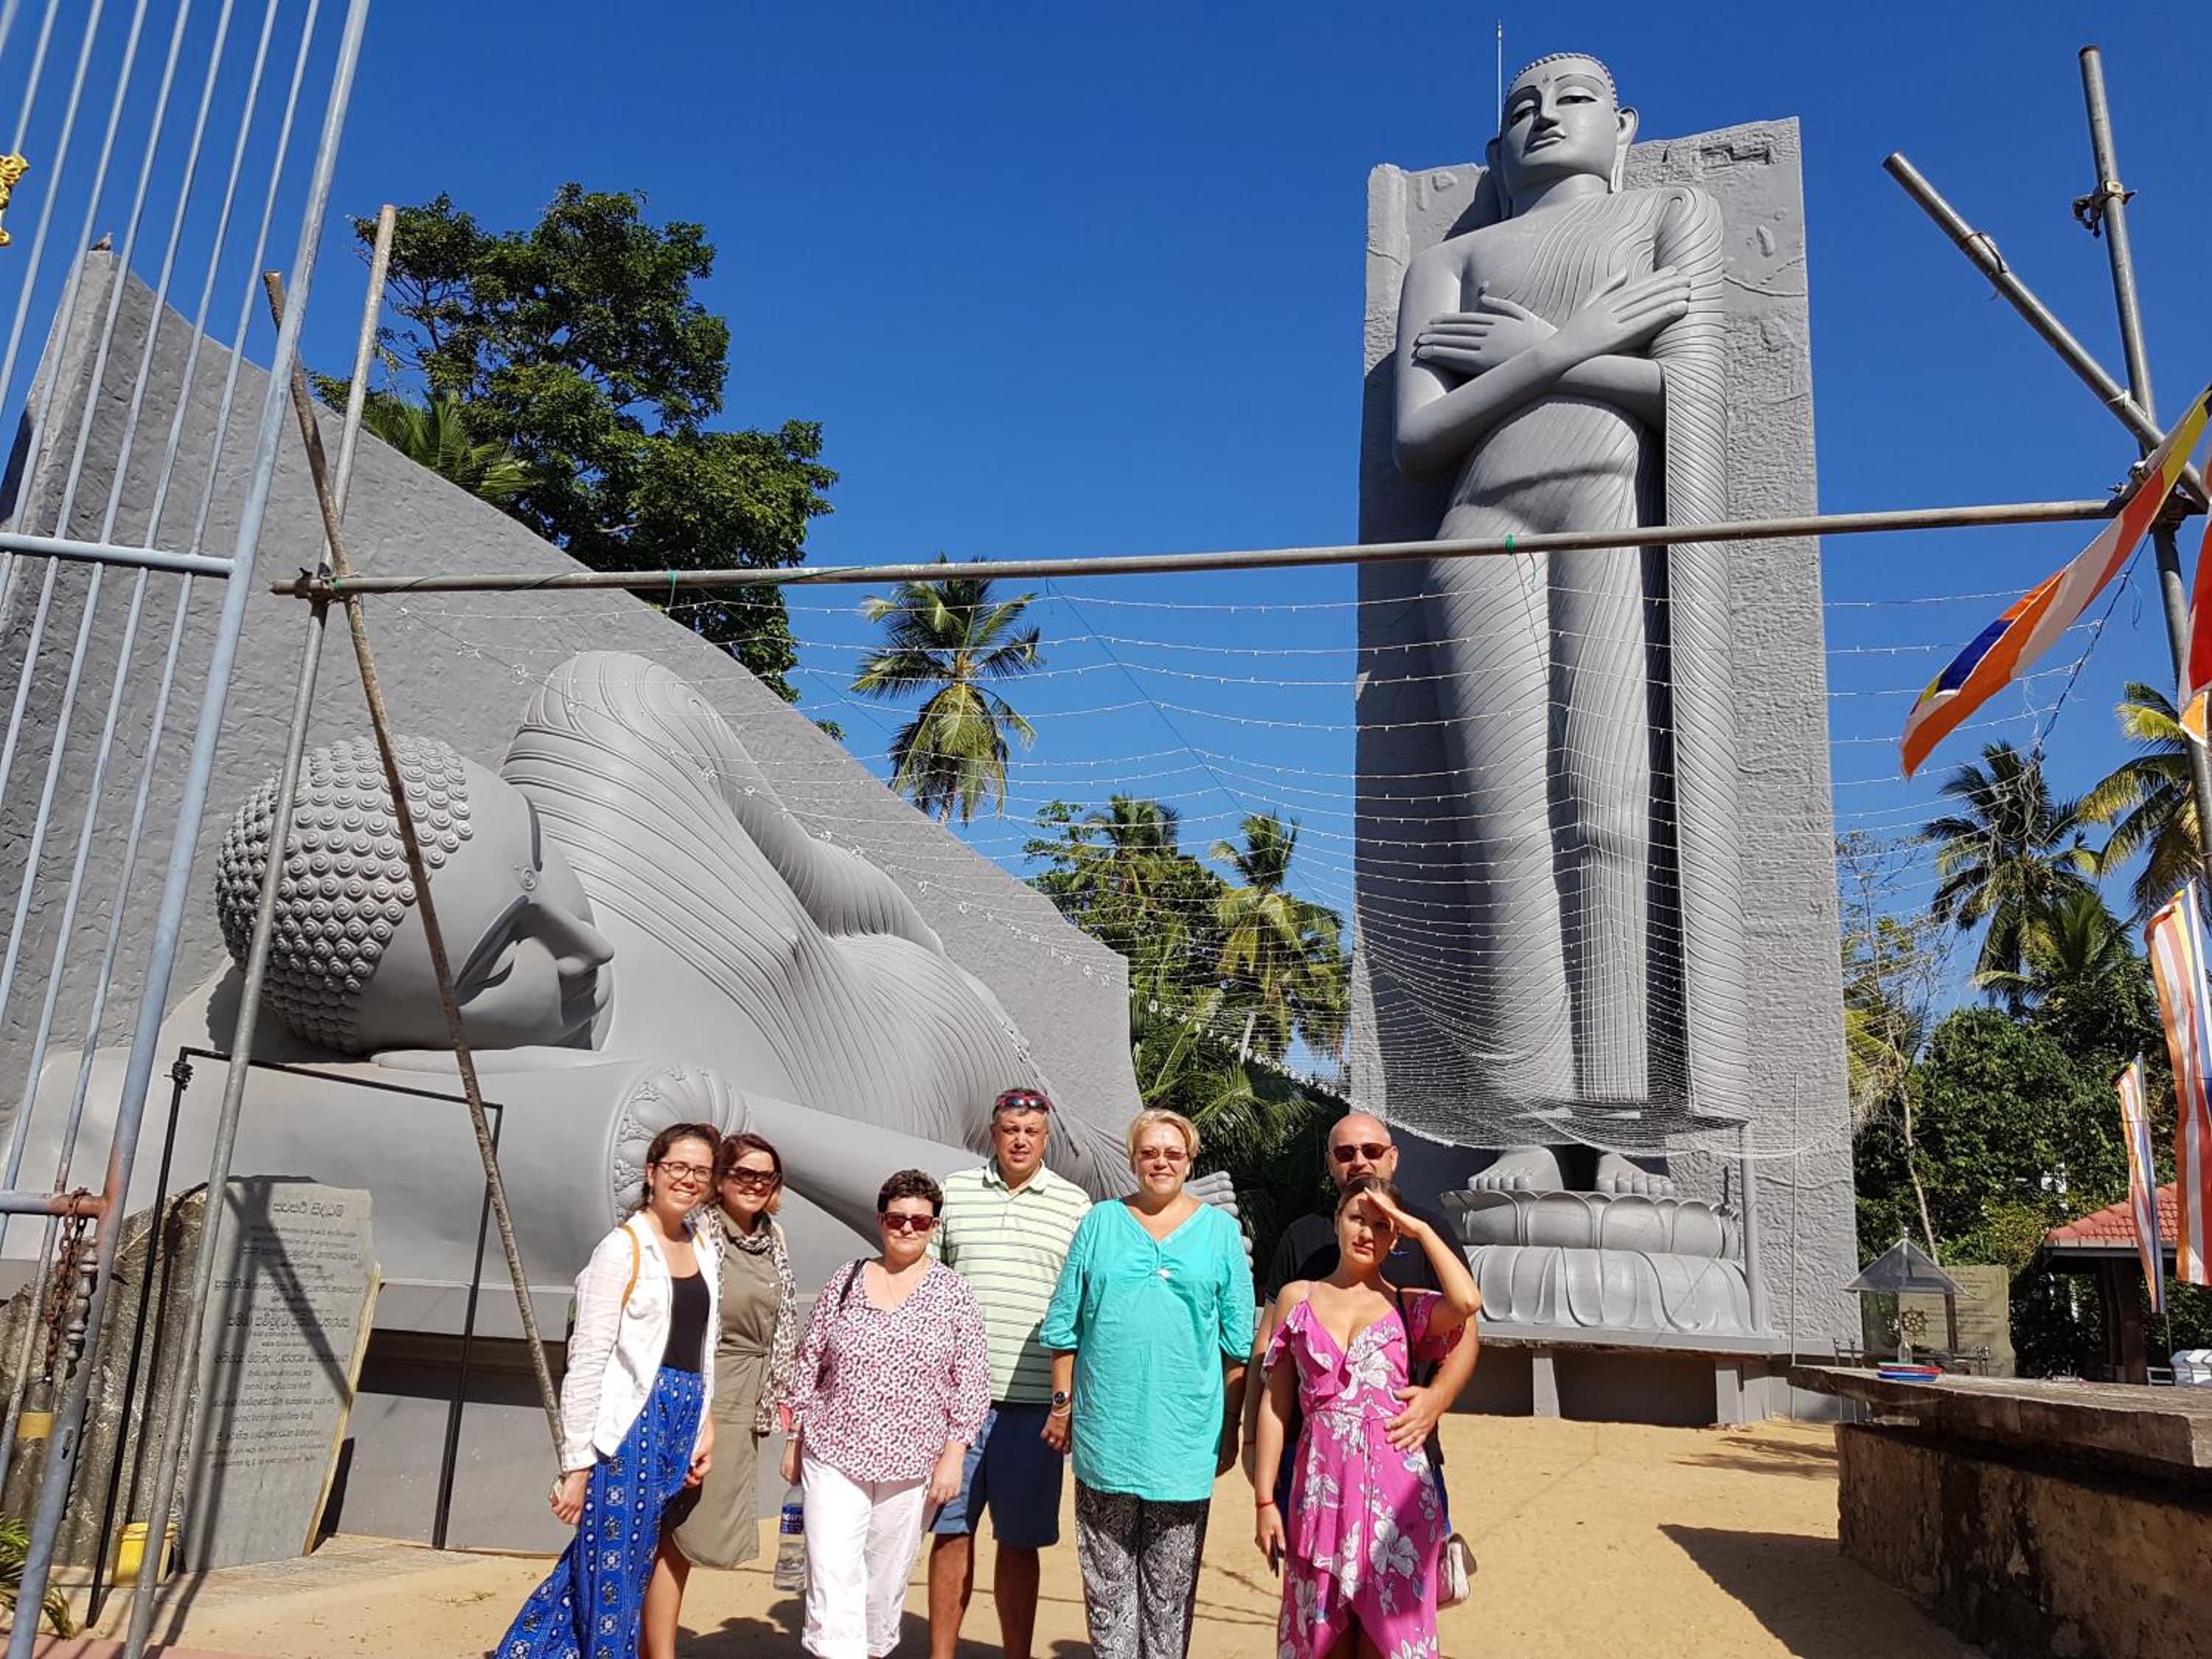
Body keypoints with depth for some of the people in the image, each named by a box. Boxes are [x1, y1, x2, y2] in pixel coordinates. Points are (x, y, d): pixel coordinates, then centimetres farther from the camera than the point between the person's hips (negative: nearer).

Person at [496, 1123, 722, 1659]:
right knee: (614, 1564, 1)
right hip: (632, 1423, -6)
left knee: (667, 1551, 13)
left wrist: (705, 1425, 7)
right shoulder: (623, 1248, -10)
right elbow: (588, 1359, -12)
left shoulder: (702, 1247, 9)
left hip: (684, 1422, 6)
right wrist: (576, 1463, -13)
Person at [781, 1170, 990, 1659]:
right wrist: (794, 1440, 10)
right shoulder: (845, 1282, 4)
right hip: (833, 1456, 1)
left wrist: (953, 1455, -5)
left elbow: (971, 1382, 0)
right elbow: (808, 1363, 10)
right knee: (832, 1577, -9)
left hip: (911, 1464, -1)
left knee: (886, 1580, 10)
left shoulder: (953, 1293, -1)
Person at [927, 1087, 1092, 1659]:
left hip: (1032, 1403, -1)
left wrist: (1074, 1400, 1)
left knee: (1019, 1542, 7)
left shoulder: (1076, 1205, 4)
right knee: (951, 1532, 9)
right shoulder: (953, 1191, 7)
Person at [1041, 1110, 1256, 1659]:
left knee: (1171, 1583, 9)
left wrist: (1231, 1426, 3)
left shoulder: (1220, 1230, 4)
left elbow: (1238, 1341, 5)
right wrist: (1062, 1405, 4)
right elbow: (1064, 1325, 8)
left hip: (1184, 1435, 0)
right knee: (1108, 1577, 9)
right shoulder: (1101, 1223, 5)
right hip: (1106, 1429, 1)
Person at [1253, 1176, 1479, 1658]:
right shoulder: (1297, 1297, 7)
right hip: (1321, 1486, 1)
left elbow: (1467, 1301, -18)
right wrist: (1265, 1500, 3)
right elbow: (1275, 1404, 7)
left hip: (1394, 1485, -1)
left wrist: (1420, 1229, -7)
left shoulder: (1407, 1306, 5)